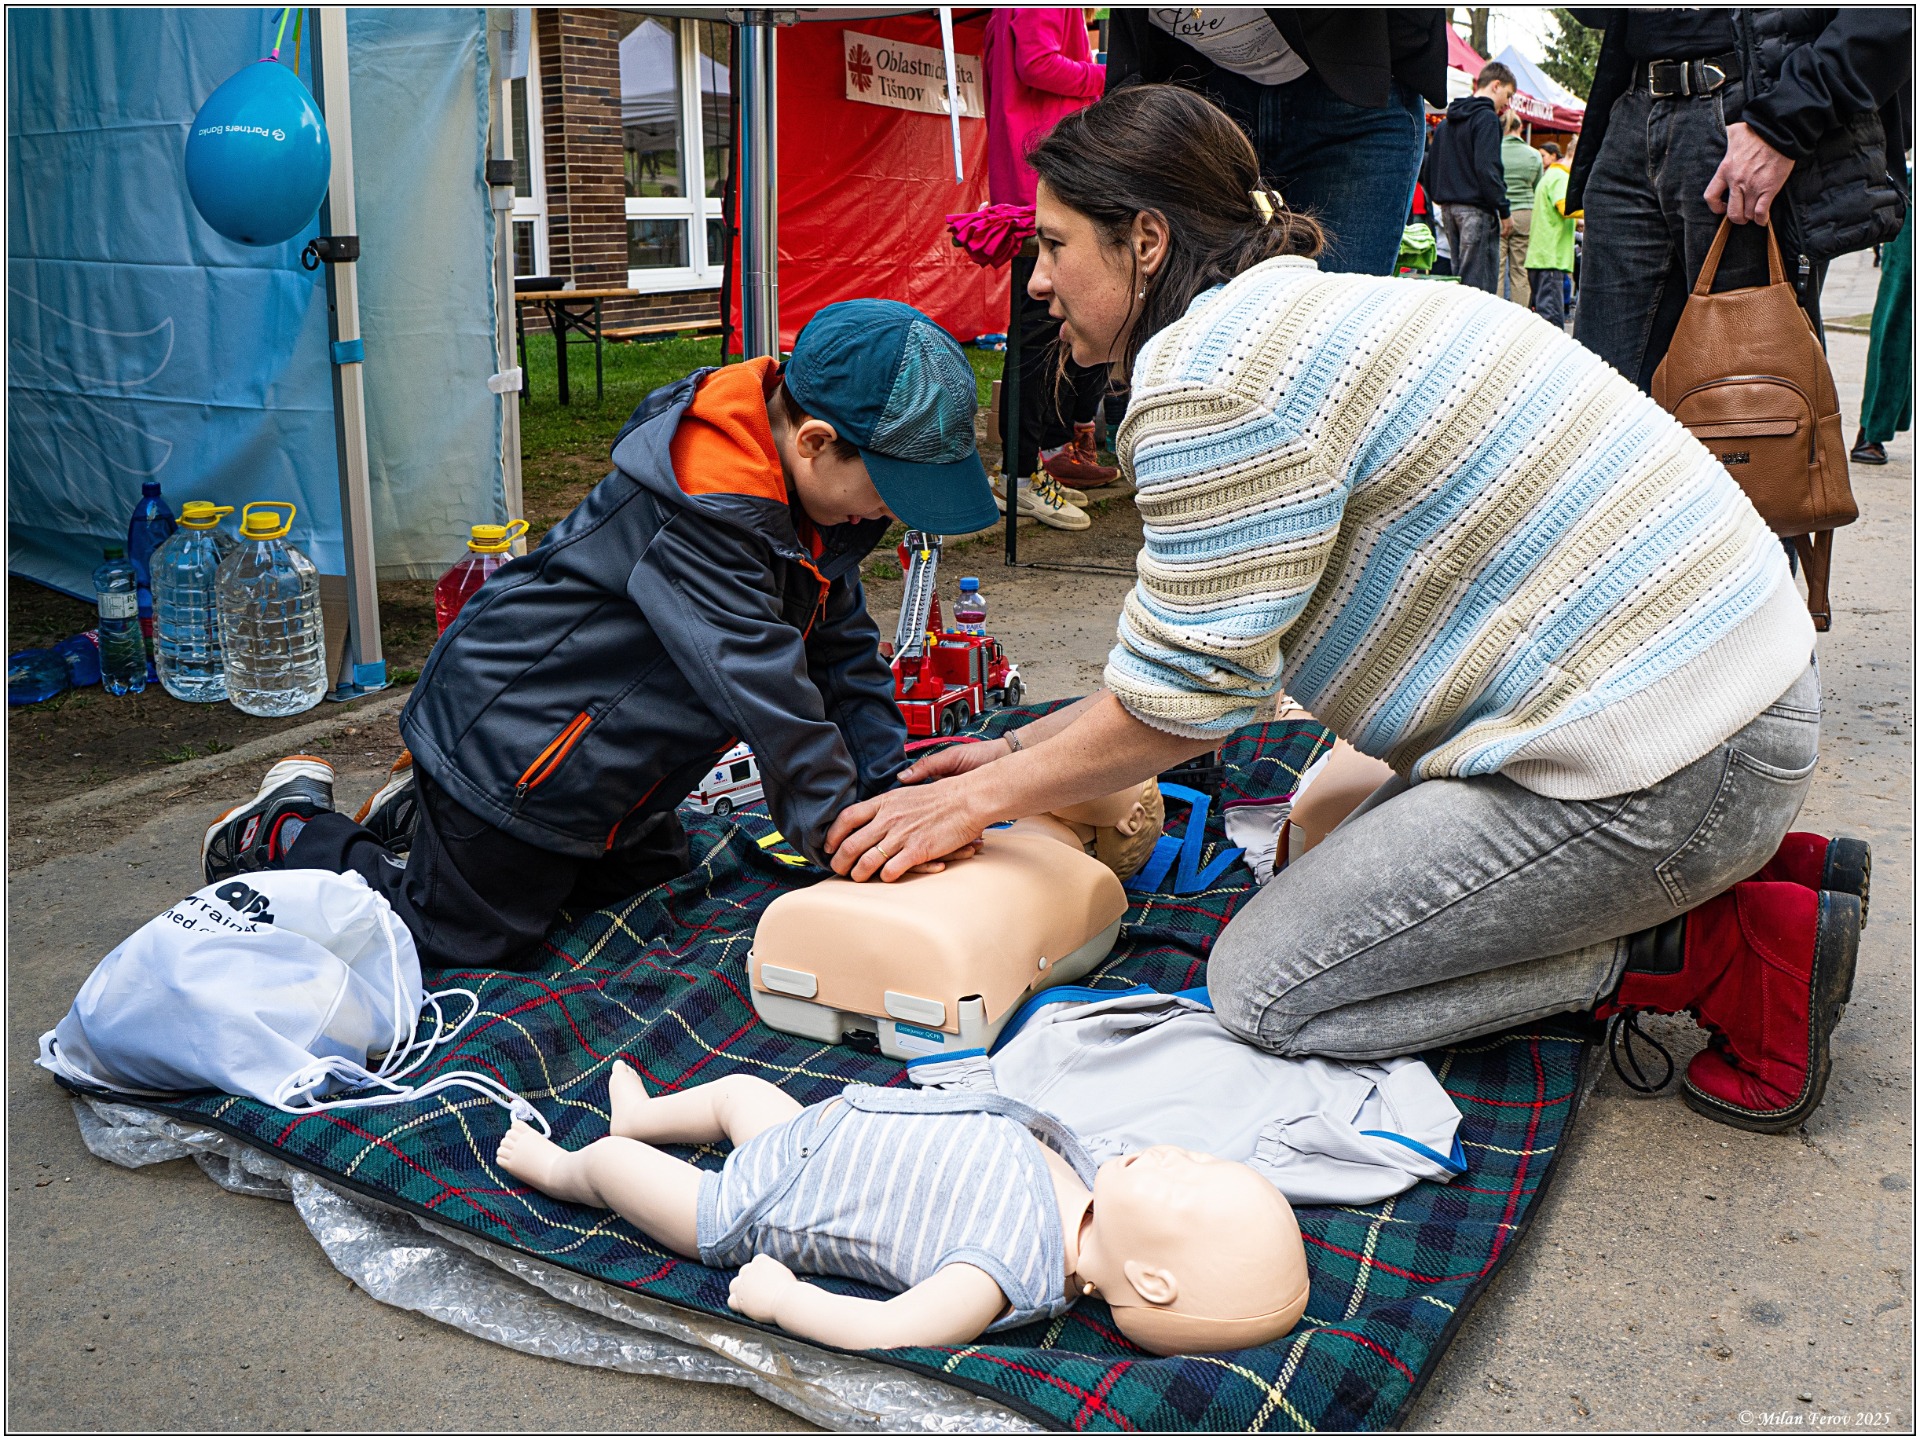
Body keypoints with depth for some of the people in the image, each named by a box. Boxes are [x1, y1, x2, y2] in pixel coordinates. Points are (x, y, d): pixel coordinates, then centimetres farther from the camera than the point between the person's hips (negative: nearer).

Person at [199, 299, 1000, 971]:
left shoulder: (809, 490, -3)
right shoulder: (703, 507, -34)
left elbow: (845, 651, 2)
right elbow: (762, 690, -35)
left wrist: (889, 797, -5)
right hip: (505, 746, -10)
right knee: (457, 949, 1)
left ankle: (431, 812, 32)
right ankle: (292, 831, 23)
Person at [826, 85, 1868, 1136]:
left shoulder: (1212, 373, -17)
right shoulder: (1294, 314, 16)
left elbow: (1190, 692, -14)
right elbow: (1204, 647, 19)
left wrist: (984, 797, 0)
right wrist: (1021, 752, 21)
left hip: (1659, 760, -10)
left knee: (1264, 985, -3)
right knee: (1353, 875, 23)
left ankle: (1714, 952, -1)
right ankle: (1759, 864, 16)